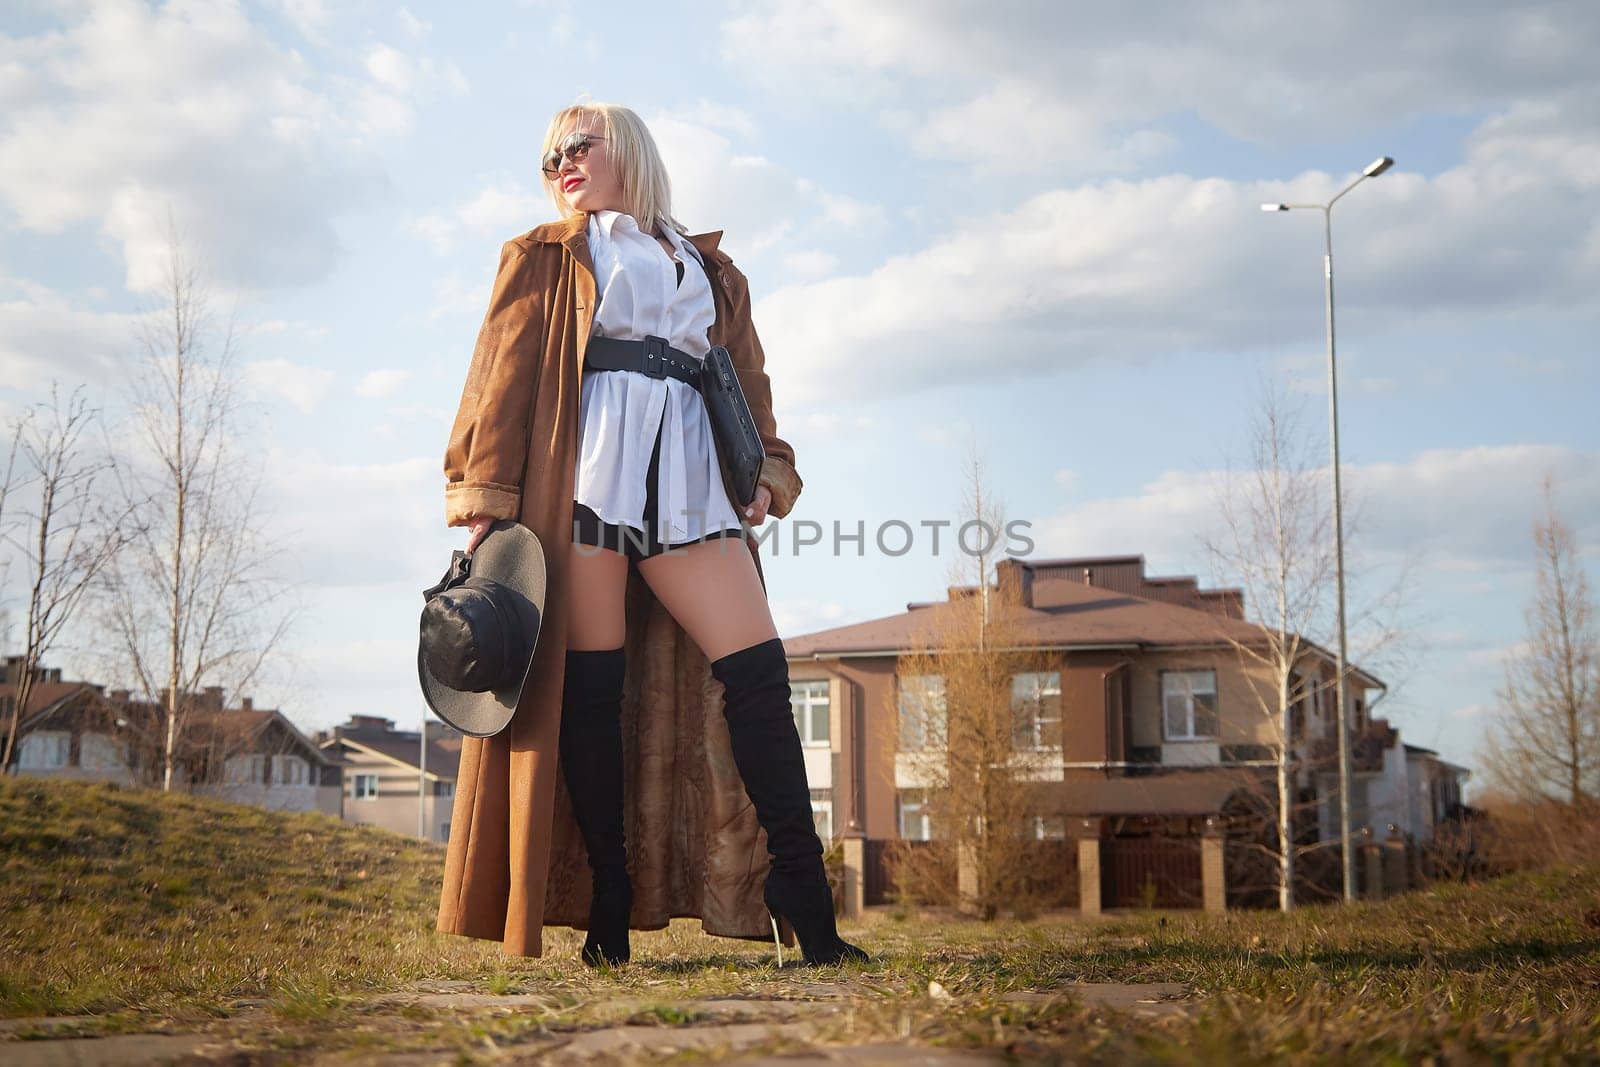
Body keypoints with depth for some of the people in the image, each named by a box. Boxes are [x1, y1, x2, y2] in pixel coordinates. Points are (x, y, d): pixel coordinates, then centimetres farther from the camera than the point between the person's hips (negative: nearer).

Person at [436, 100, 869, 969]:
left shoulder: (708, 268, 26)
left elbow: (747, 379, 22)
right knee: (592, 685, -8)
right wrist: (485, 498, -4)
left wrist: (764, 471, 4)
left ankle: (805, 905, -11)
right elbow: (503, 374, 7)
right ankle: (609, 913, -4)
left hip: (689, 481, 2)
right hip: (583, 468, -2)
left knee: (757, 670, -11)